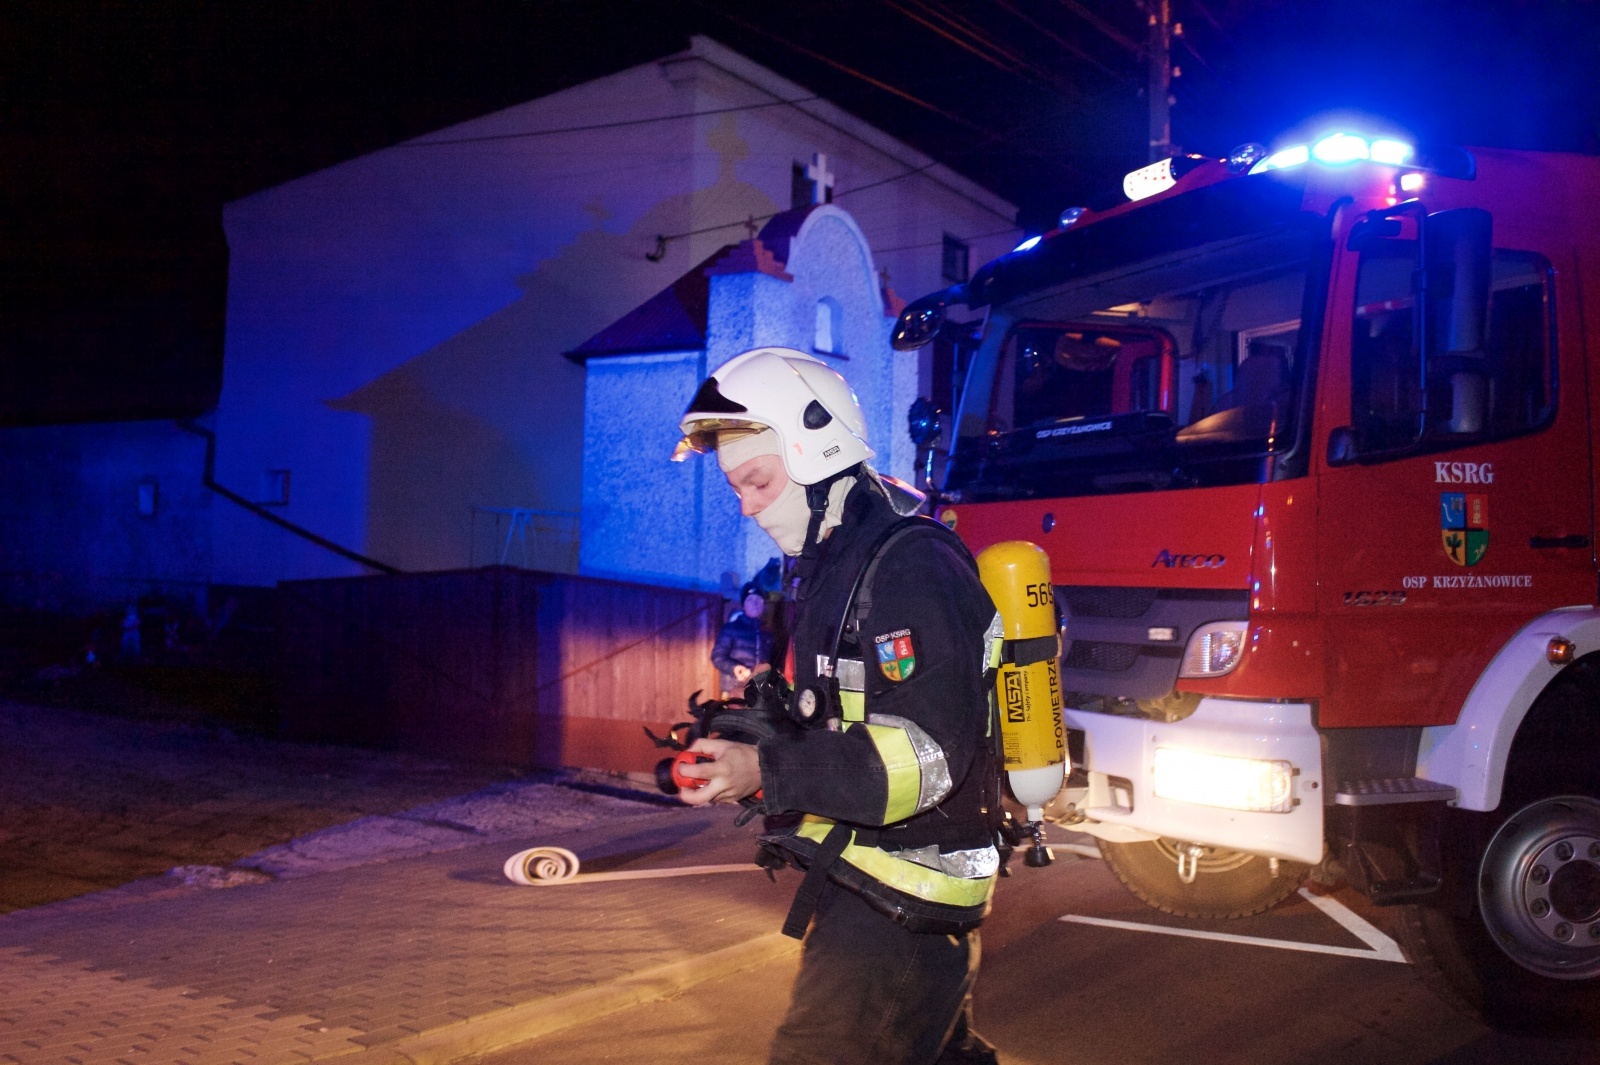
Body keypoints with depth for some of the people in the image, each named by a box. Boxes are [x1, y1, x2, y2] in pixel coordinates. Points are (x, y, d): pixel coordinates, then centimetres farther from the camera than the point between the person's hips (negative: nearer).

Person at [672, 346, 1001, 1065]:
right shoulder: (835, 562, 12)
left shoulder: (909, 566, -19)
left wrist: (768, 774, -31)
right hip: (865, 877, 10)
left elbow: (929, 753, -27)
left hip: (900, 904, -10)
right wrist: (755, 730, 5)